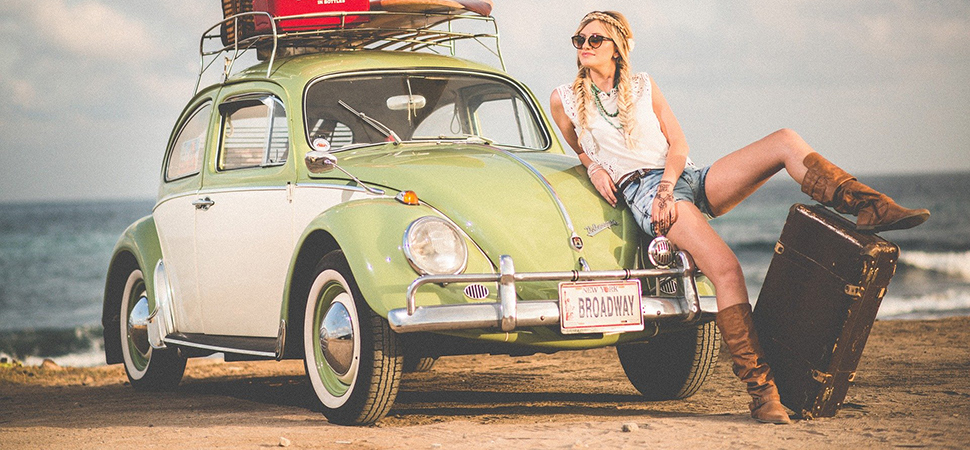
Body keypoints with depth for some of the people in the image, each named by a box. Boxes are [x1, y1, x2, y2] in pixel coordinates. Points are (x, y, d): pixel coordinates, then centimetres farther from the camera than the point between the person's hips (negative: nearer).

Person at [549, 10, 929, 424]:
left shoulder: (643, 87, 15)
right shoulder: (565, 99, 8)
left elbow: (679, 144, 10)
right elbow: (577, 148, 24)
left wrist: (666, 186, -9)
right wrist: (593, 167, 0)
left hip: (685, 177, 5)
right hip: (643, 191, -5)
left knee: (785, 142, -16)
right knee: (725, 269, -30)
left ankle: (871, 209, -22)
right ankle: (761, 392, -33)